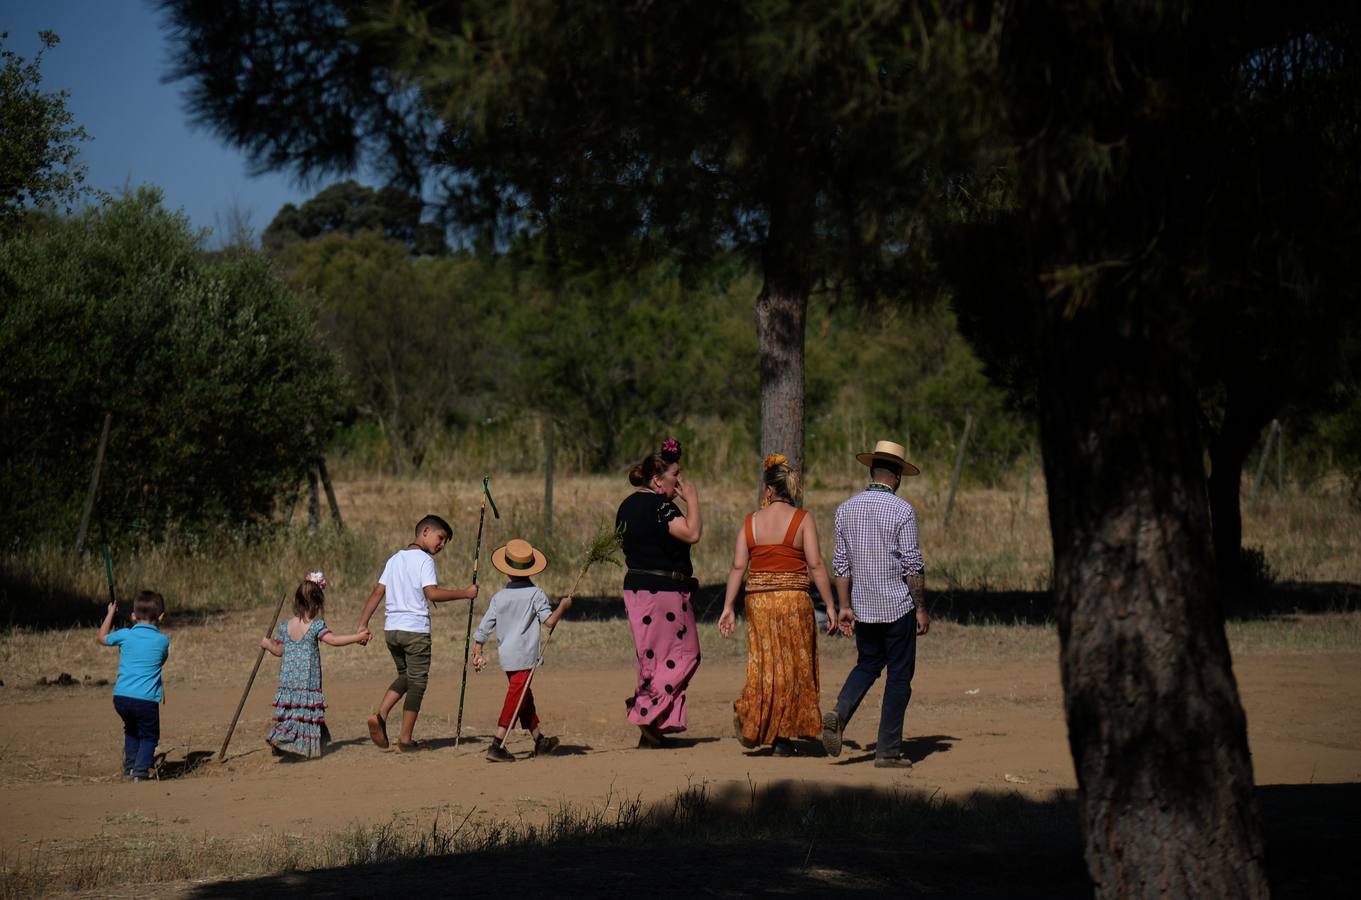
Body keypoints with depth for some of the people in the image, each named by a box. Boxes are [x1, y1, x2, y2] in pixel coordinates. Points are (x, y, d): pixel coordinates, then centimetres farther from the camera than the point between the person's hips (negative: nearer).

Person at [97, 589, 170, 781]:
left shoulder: (125, 635, 3)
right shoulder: (163, 641, -1)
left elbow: (102, 638, 23)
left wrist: (110, 614, 33)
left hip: (121, 697, 3)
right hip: (146, 699, -3)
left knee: (131, 729, 27)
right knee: (149, 735, 10)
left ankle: (130, 765, 27)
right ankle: (140, 770, -6)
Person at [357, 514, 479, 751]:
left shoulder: (394, 559, 14)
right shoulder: (424, 560, -7)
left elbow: (378, 592, 10)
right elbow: (432, 593, -20)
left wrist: (363, 624, 9)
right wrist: (464, 593, -13)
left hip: (391, 629, 7)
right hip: (415, 629, -7)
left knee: (405, 676, 21)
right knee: (417, 682, 2)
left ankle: (380, 715, 0)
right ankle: (405, 740, 2)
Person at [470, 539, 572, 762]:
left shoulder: (498, 597, 7)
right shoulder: (535, 594, -5)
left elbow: (484, 627, 7)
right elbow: (549, 620, -11)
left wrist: (477, 653, 16)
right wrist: (563, 606, 6)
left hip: (506, 656, 6)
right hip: (524, 656, -6)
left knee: (525, 697, 19)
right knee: (516, 697, -8)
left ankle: (539, 740, 33)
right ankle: (497, 745, -18)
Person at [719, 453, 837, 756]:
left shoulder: (751, 521, 4)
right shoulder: (802, 519, -4)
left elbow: (737, 566, 2)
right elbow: (815, 564, -9)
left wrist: (728, 607, 6)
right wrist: (830, 605, -5)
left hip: (757, 599, 3)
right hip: (793, 599, -3)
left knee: (765, 665, 14)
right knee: (794, 667, 7)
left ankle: (747, 716, -8)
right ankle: (783, 737, 6)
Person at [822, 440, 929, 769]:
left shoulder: (846, 509, 4)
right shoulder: (902, 511, -11)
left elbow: (841, 563, 6)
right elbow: (912, 565, -12)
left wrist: (844, 606, 11)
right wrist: (921, 608, -5)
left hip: (862, 607, 5)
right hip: (897, 606, -5)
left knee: (868, 663, 21)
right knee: (899, 675, 4)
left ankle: (839, 714, -6)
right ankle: (888, 751, 4)